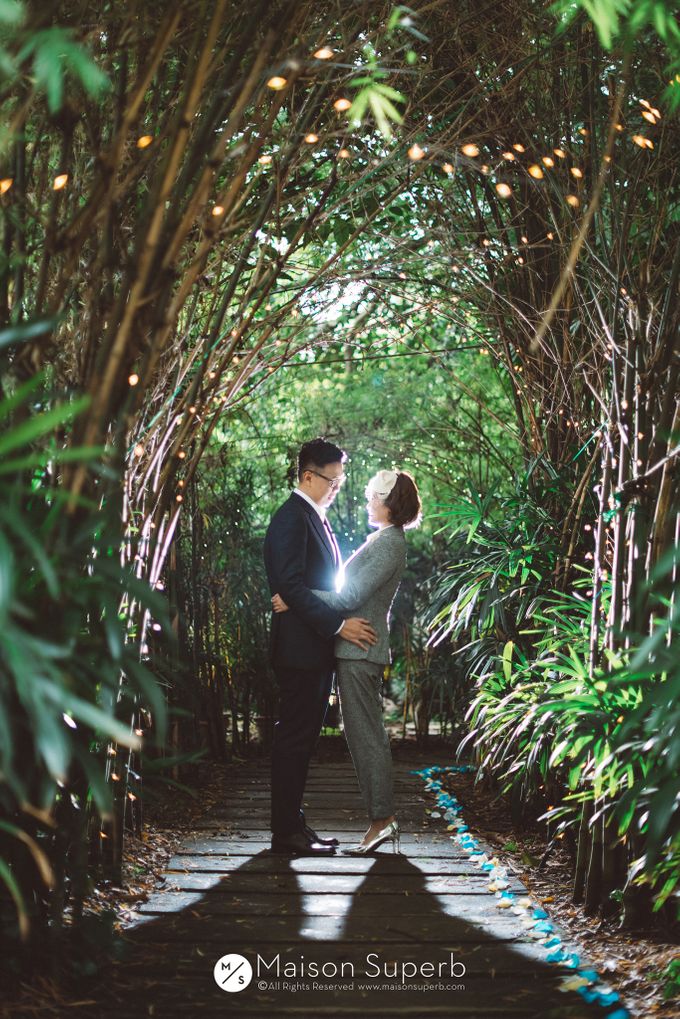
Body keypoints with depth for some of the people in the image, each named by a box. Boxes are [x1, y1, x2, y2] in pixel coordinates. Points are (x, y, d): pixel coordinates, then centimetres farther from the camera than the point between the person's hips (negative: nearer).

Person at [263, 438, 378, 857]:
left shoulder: (318, 519, 18)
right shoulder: (291, 519, -13)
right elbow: (291, 585, -20)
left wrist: (344, 622, 15)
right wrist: (338, 624, -19)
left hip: (319, 649, 10)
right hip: (300, 648, -10)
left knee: (303, 737, 12)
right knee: (294, 739, -5)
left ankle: (293, 823, 19)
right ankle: (286, 831, 0)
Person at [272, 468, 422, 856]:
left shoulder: (388, 544, -15)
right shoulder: (385, 540, 16)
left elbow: (350, 596, -21)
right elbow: (359, 593, 20)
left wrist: (295, 601, -20)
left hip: (361, 651, -10)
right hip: (362, 649, 10)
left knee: (366, 735, -6)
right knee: (370, 734, 12)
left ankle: (381, 820, -1)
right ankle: (385, 818, 17)